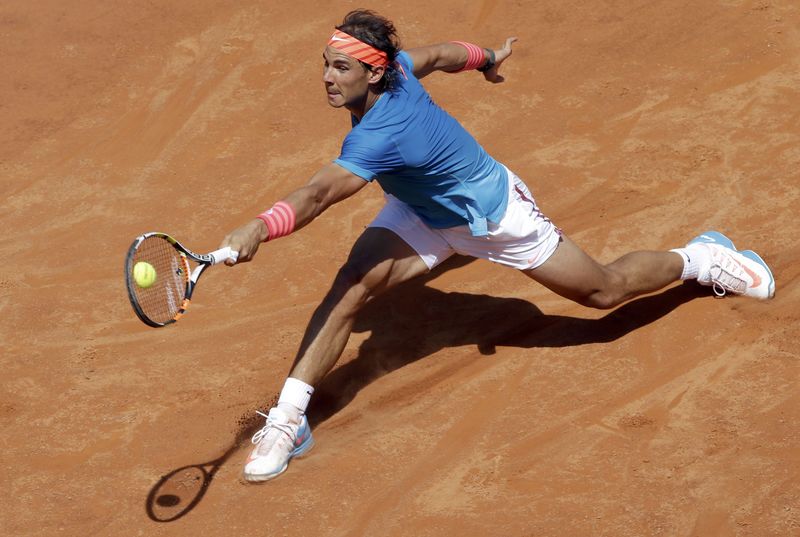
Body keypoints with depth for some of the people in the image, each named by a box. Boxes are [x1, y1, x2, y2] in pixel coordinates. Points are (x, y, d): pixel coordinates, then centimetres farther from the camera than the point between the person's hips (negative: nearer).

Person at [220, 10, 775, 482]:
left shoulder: (379, 136, -42)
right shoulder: (396, 66, -20)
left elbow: (318, 195, -57)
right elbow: (443, 53, 1)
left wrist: (260, 228, -71)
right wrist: (486, 57, 22)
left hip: (493, 216, -7)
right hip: (425, 214, 7)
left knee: (605, 291, 12)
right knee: (349, 287, -14)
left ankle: (699, 257, 39)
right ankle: (288, 419, -10)